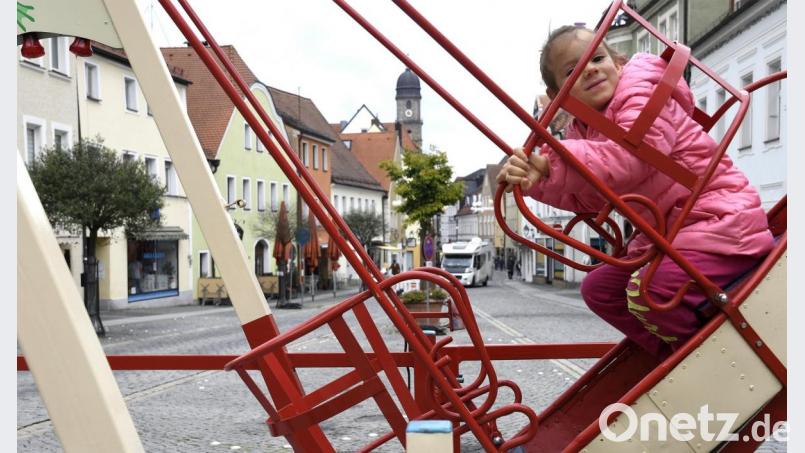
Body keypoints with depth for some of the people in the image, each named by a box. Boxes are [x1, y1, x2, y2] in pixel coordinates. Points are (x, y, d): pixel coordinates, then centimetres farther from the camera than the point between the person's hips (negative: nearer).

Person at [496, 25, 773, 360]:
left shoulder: (644, 94, -14)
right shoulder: (584, 131, 9)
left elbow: (630, 157, -33)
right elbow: (587, 198, -3)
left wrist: (552, 164, -34)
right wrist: (537, 180, -22)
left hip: (719, 220, -9)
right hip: (666, 233, 9)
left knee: (649, 291, -28)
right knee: (599, 289, 12)